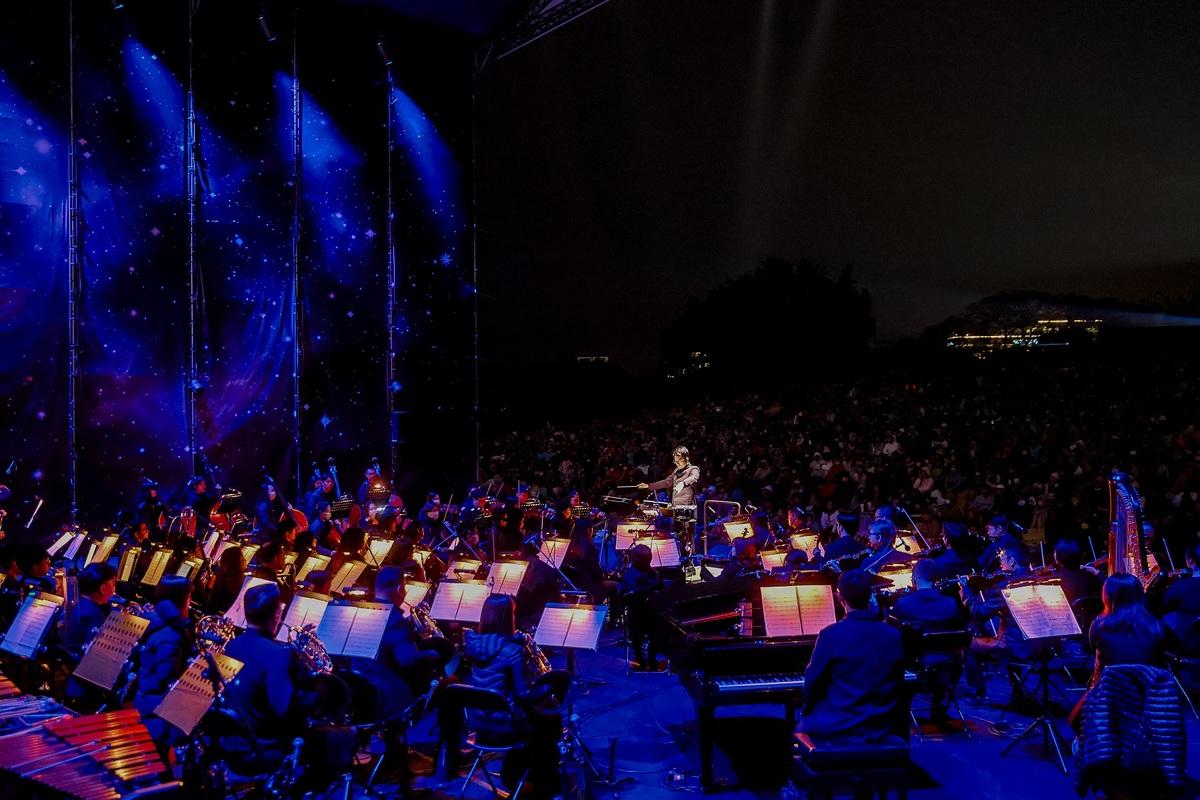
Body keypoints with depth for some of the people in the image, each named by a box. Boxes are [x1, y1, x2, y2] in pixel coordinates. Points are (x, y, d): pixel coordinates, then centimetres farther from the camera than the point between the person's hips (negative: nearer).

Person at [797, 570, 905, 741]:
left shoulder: (830, 635, -16)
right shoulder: (893, 635, -4)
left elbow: (813, 683, -7)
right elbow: (897, 683, 6)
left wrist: (807, 711, 11)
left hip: (837, 728, -4)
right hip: (881, 729, 4)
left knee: (800, 731, 25)